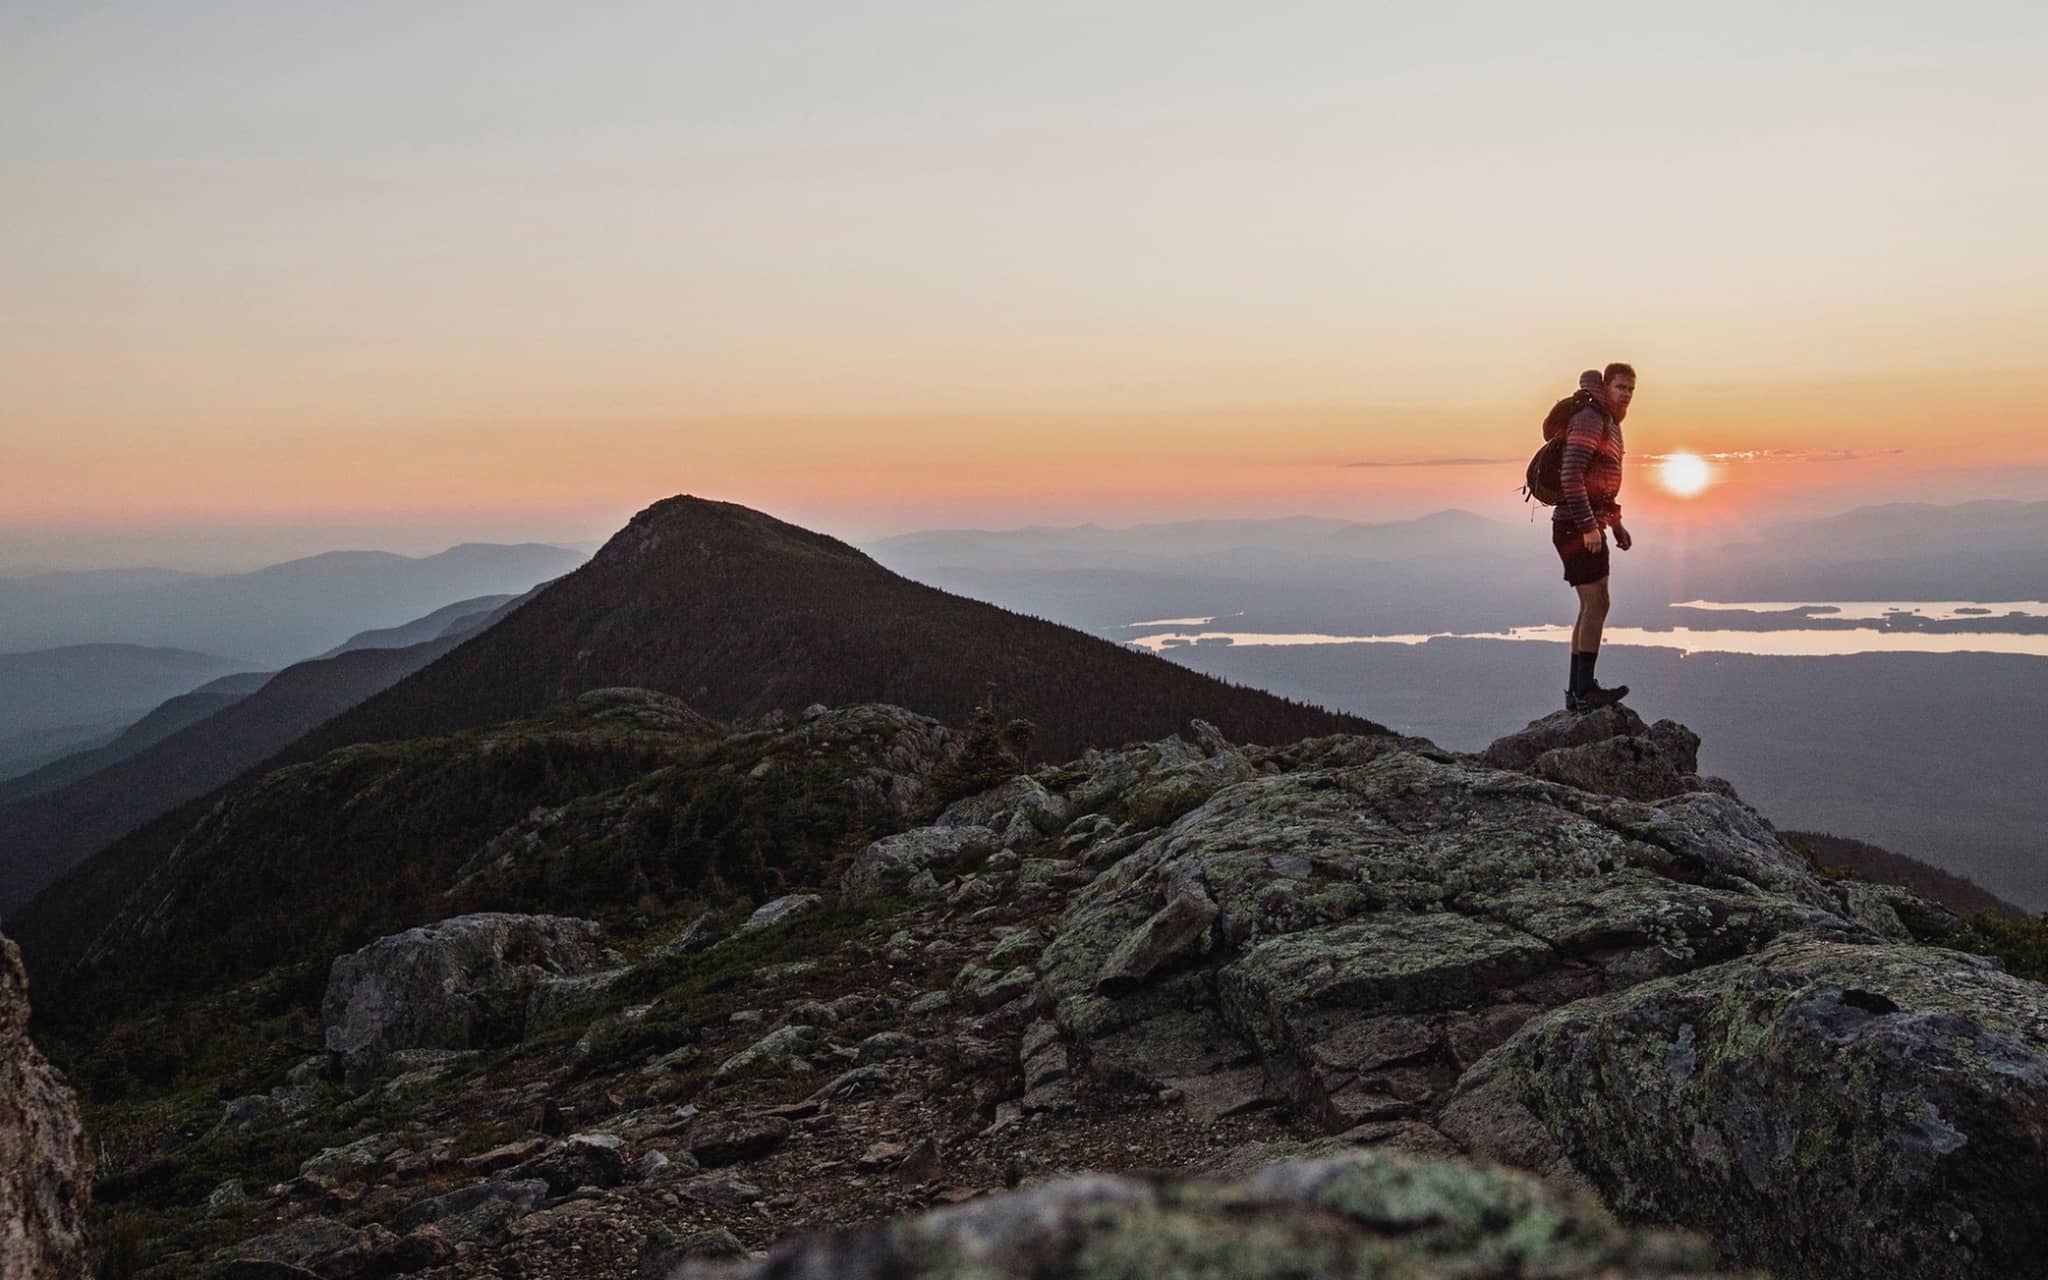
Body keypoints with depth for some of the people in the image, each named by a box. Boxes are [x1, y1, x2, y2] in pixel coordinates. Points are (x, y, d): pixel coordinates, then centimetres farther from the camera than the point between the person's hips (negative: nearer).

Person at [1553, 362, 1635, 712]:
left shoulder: (1610, 424, 18)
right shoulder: (1589, 421, -14)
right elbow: (1571, 475, -24)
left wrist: (1616, 525, 24)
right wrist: (1589, 526, -27)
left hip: (1590, 526, 10)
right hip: (1577, 526, -10)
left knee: (1591, 608, 11)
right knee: (1596, 604, -12)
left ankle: (1577, 691, 15)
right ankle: (1585, 690, -11)